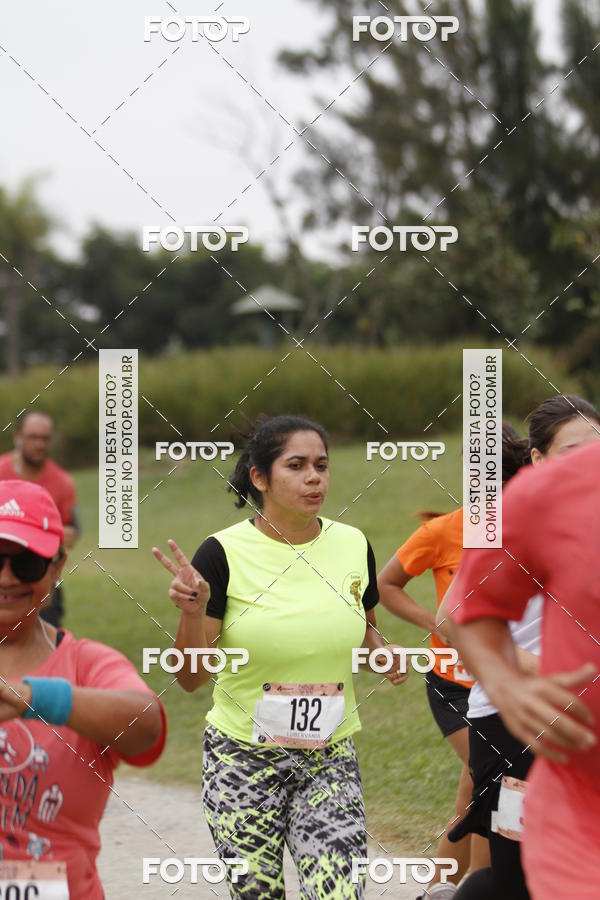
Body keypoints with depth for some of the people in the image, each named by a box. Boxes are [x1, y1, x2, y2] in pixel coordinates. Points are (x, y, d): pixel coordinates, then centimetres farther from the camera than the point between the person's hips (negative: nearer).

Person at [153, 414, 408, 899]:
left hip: (330, 759, 2)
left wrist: (381, 649, -2)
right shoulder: (223, 553, -10)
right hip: (242, 758, -2)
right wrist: (193, 611, -27)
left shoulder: (353, 545, 1)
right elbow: (191, 677, -10)